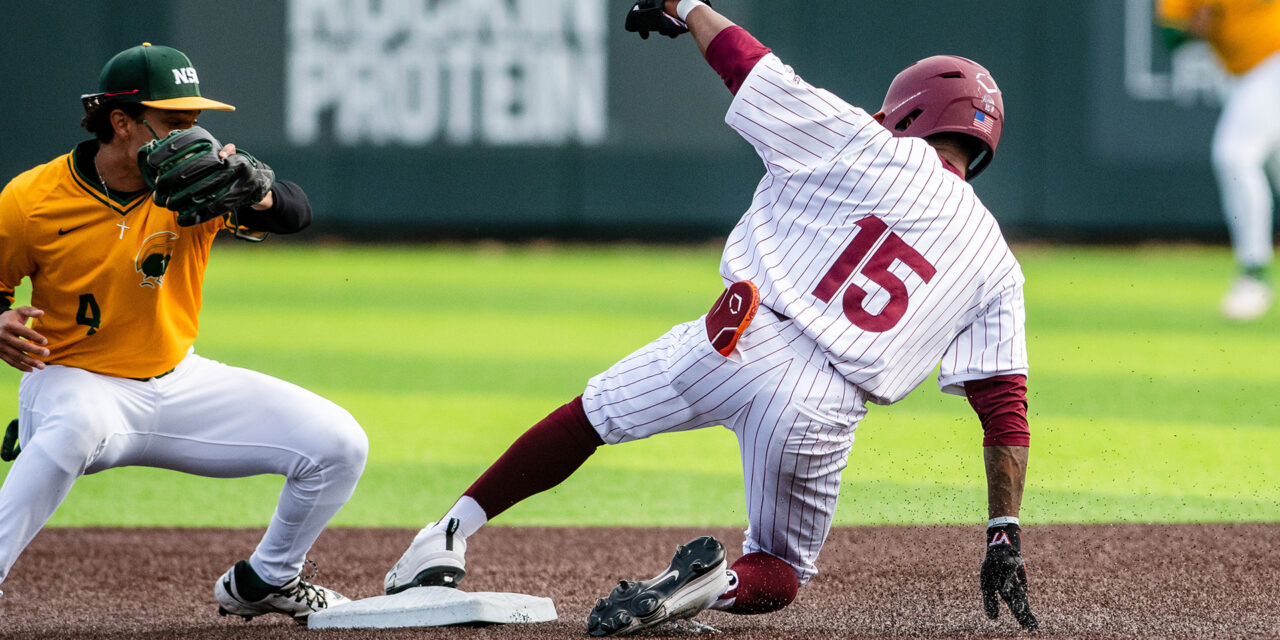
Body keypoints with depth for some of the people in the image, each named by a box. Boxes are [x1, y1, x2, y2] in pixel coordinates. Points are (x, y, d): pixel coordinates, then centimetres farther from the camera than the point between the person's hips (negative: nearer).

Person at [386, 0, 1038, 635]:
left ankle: (453, 531, 18)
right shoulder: (998, 268, 12)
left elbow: (746, 64, 12)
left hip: (740, 345, -1)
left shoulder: (873, 149, 5)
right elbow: (1005, 408, 6)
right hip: (826, 413, 1)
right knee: (779, 573, 22)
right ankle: (717, 585, -12)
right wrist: (1004, 539, 8)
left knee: (591, 416, 23)